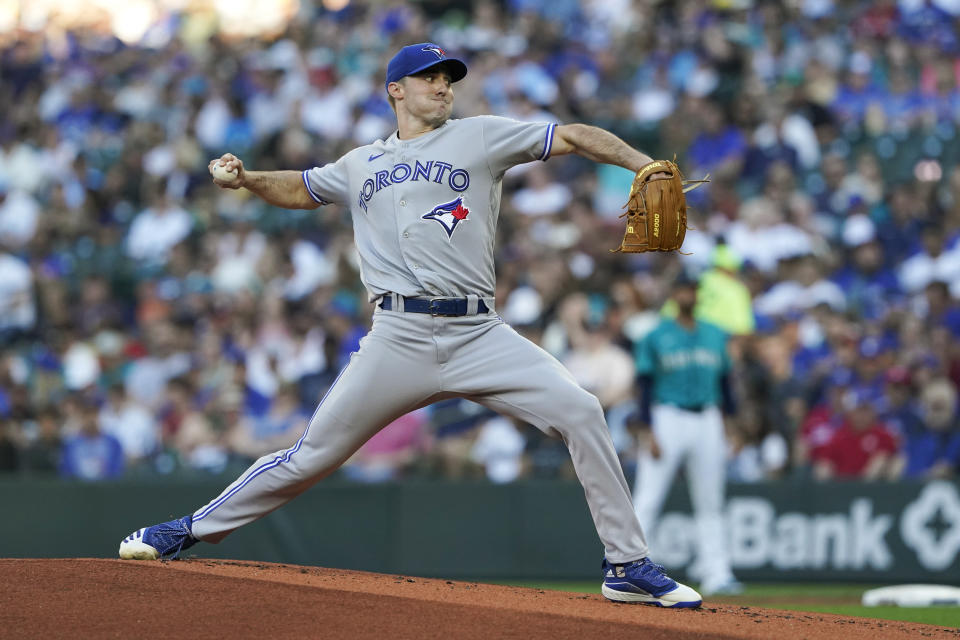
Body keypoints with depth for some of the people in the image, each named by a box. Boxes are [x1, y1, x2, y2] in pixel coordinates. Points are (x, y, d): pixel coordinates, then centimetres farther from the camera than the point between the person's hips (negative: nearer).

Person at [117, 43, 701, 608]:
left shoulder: (481, 137, 10)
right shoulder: (362, 165, 19)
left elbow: (573, 137, 3)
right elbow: (301, 189, 34)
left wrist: (644, 164, -11)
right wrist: (246, 179, 13)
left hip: (479, 335, -1)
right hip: (400, 339, 1)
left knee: (580, 412, -17)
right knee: (314, 455, 1)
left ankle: (628, 565, -10)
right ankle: (192, 530, 17)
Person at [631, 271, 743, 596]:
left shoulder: (715, 336, 11)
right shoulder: (656, 337, -1)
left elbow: (725, 382, 16)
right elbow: (645, 385, -5)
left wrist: (728, 422, 9)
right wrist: (647, 432, -12)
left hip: (707, 420, 4)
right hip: (667, 419, -4)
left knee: (710, 502, 5)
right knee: (647, 500, -8)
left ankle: (716, 573, 8)